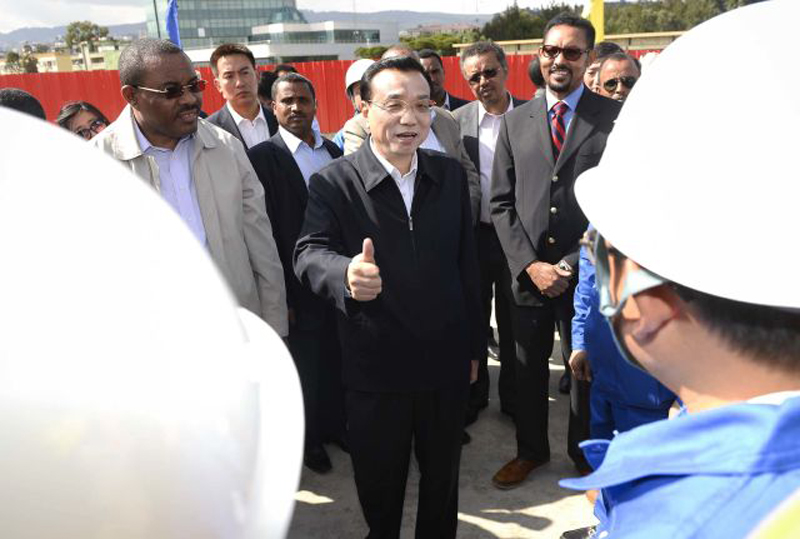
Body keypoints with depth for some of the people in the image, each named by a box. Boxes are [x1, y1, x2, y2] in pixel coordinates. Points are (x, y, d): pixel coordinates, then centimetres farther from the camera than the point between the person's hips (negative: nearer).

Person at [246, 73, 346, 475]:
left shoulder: (333, 151, 8)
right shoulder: (262, 157, -9)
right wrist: (280, 295, -13)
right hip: (299, 286, -5)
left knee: (339, 361, 16)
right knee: (306, 369, 11)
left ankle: (337, 425, 39)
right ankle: (309, 438, 32)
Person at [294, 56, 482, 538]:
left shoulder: (451, 175, 1)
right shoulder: (333, 183, -11)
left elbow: (467, 263, 4)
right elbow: (310, 253, -24)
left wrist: (473, 345, 8)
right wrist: (347, 274, -47)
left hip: (446, 364, 3)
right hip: (375, 371, -2)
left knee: (443, 481, 23)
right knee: (379, 490, 18)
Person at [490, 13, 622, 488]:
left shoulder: (616, 118, -4)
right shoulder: (516, 121, 6)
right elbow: (502, 203, 3)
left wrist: (573, 265, -12)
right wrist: (530, 264, -7)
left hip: (587, 274, -2)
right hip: (528, 272, 3)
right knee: (529, 367, 16)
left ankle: (585, 454, 38)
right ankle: (532, 450, 38)